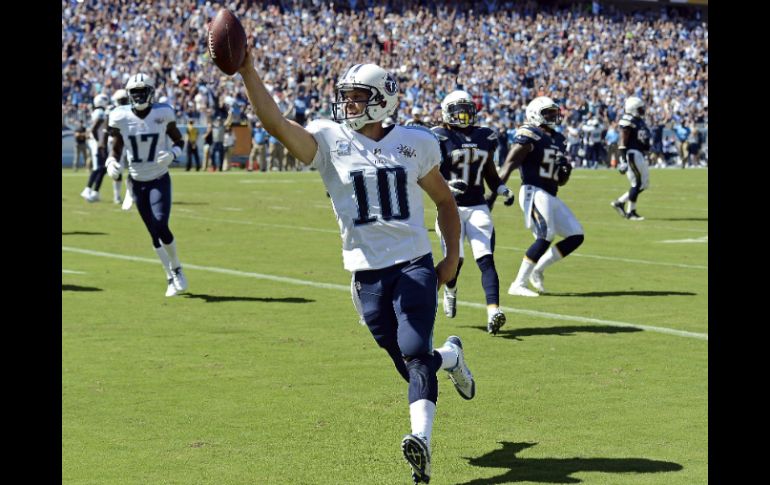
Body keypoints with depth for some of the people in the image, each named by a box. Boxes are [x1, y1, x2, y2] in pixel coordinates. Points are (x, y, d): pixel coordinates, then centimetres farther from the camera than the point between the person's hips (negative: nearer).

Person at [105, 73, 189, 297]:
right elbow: (116, 148, 4)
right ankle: (171, 278, 18)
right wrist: (111, 162, -17)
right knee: (154, 233, 5)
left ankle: (177, 269, 9)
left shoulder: (163, 113, -11)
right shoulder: (121, 117, -8)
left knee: (161, 227, -16)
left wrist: (172, 153, -19)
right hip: (137, 182, 2)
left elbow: (179, 141, 2)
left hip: (160, 179, -2)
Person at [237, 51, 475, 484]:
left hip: (415, 265, -1)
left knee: (415, 354, -20)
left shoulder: (415, 143, 3)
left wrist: (453, 256, 9)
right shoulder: (330, 141, -1)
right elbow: (276, 123, -16)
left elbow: (445, 200, 16)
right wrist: (248, 71, -27)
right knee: (411, 365, 10)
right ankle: (451, 356, 42)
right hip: (368, 274, 1)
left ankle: (423, 442, -27)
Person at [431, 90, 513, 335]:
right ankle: (450, 290, 30)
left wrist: (503, 189, 3)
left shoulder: (485, 136, 11)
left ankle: (493, 312, -23)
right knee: (455, 259, -6)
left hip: (478, 207, 3)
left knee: (486, 259, -12)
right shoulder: (439, 137, -4)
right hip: (450, 207, -3)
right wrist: (447, 186, -26)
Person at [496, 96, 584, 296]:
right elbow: (509, 165, -14)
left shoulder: (558, 139, 18)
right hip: (534, 192, -9)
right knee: (545, 237, -21)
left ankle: (537, 270, 15)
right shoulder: (529, 135, -7)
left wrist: (566, 170, 3)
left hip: (552, 197, 9)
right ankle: (518, 285, -14)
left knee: (576, 236, 6)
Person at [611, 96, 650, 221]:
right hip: (632, 154, -10)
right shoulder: (628, 121, -13)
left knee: (644, 183, 11)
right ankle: (631, 212, 1)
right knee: (638, 183, -7)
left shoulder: (639, 121, 17)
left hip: (639, 154, 10)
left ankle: (619, 202, 16)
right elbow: (623, 142, -17)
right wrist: (623, 160, -22)